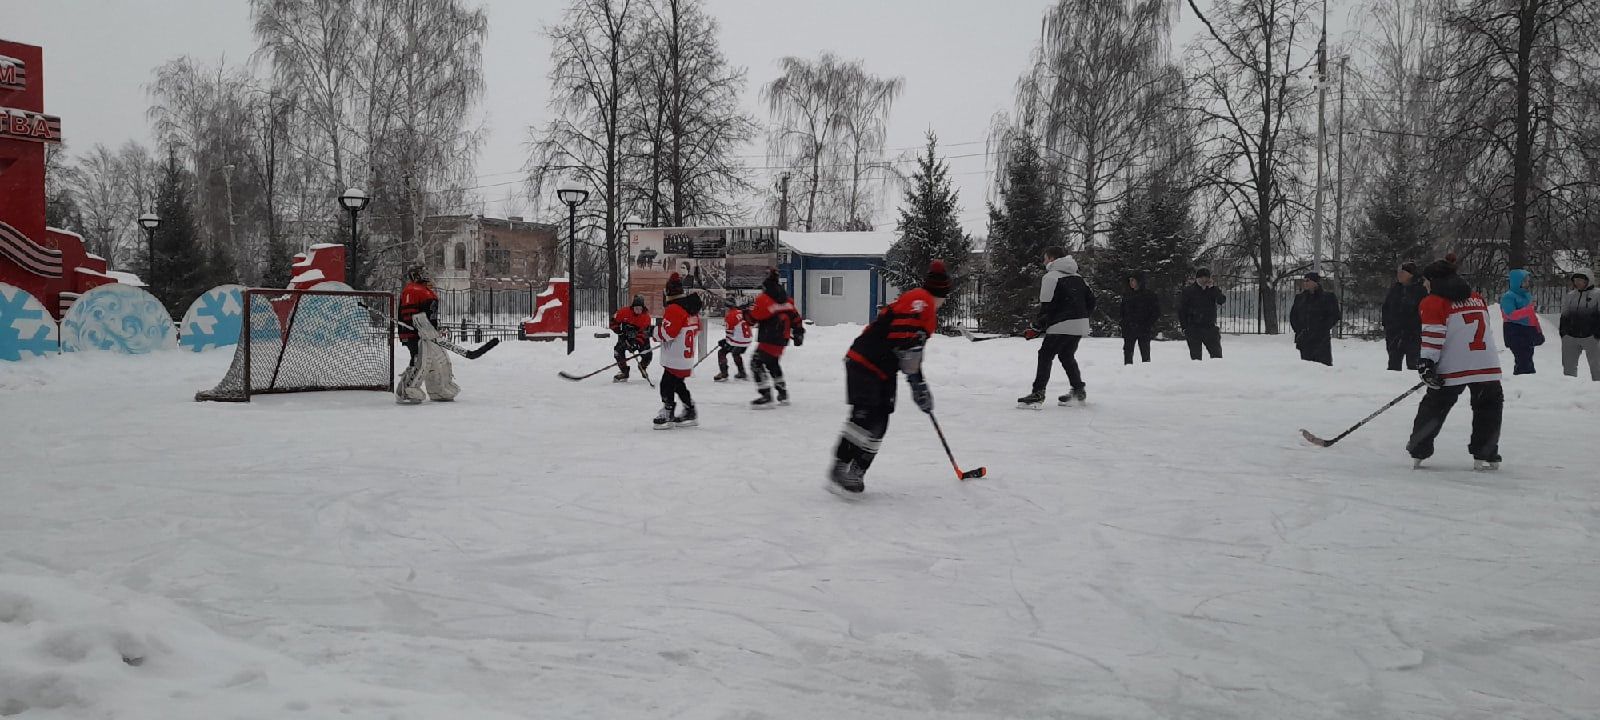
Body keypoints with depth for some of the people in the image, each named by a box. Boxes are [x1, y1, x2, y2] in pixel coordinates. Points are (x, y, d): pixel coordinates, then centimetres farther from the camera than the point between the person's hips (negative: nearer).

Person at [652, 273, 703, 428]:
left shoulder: (673, 309, -19)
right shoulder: (692, 308, 9)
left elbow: (667, 333, -23)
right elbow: (696, 329, 20)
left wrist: (655, 330, -5)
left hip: (675, 358, -10)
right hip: (687, 356, 10)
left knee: (667, 384, -3)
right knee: (678, 384, 18)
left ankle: (668, 415, 1)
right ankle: (690, 413, 22)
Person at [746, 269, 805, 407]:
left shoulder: (763, 299, -13)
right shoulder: (786, 298, 10)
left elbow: (751, 318, -9)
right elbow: (795, 316, 14)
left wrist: (746, 312, 12)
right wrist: (798, 332, 23)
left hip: (769, 340, -8)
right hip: (783, 339, 8)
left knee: (757, 363, -8)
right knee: (772, 363, 24)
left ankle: (766, 396, -17)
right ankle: (783, 395, 30)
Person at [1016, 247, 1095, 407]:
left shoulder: (1050, 276, -6)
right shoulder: (1077, 277, 17)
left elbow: (1047, 307, -11)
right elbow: (1091, 301, 17)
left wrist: (1037, 328, -5)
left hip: (1062, 326, -8)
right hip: (1081, 326, 8)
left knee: (1045, 355, -2)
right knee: (1067, 356, 23)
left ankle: (1038, 394, -10)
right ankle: (1079, 391, 26)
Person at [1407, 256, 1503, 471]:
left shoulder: (1433, 302, 0)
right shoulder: (1478, 298, 20)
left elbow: (1433, 334, -10)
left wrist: (1426, 362, -12)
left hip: (1452, 368, -4)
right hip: (1488, 366, 4)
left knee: (1434, 406, 11)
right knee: (1489, 408, 14)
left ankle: (1418, 452, 17)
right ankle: (1484, 456, 8)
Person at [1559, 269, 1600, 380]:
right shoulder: (1569, 296, 10)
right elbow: (1564, 316, 16)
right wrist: (1563, 332, 10)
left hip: (1590, 337, -4)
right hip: (1570, 336, 4)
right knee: (1568, 366, 8)